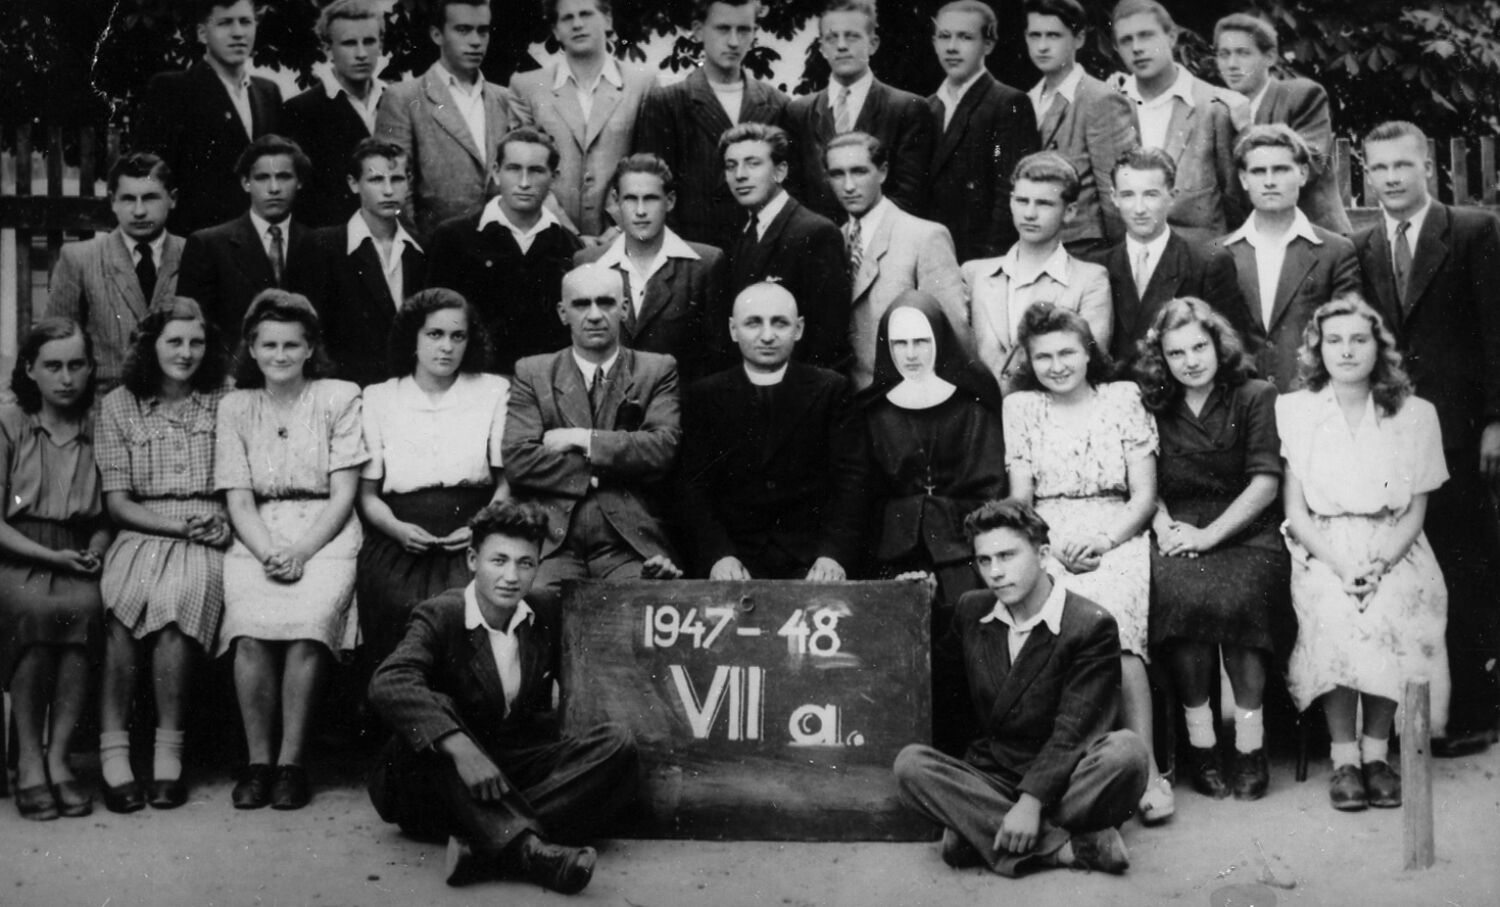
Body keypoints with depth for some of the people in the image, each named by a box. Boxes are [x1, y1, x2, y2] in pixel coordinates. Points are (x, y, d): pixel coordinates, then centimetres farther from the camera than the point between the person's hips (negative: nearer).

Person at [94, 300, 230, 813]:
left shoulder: (224, 403, 11)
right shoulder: (119, 406, 11)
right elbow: (117, 502, 6)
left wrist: (219, 525, -11)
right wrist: (179, 525, -8)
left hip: (206, 539, -1)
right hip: (140, 535, 1)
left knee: (175, 598, -33)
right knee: (120, 602, -32)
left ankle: (168, 752, -24)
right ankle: (112, 752, -26)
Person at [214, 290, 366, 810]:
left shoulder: (340, 398, 5)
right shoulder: (235, 407, 12)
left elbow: (343, 494, -1)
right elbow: (238, 500, 6)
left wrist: (301, 552, -13)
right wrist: (269, 554, -12)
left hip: (326, 536, -2)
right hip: (257, 540, 2)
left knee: (305, 629, -28)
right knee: (251, 632, -26)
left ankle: (292, 761, -16)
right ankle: (258, 760, -13)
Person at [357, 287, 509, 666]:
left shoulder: (494, 392, 11)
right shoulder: (378, 399, 12)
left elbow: (507, 480, 8)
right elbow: (367, 492, 11)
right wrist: (398, 529, -8)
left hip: (471, 546, -1)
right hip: (399, 546, 1)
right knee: (404, 607, -21)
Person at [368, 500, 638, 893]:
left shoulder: (545, 620, 6)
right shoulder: (439, 615, -9)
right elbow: (388, 684, -28)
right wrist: (460, 747, -42)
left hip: (517, 774, 4)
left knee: (617, 743, -18)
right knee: (436, 711, -32)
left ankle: (485, 844, -36)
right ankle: (525, 847, -46)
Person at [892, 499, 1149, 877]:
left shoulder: (1092, 626, -10)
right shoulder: (972, 610, 8)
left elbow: (1072, 732, -17)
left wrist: (1031, 802, -26)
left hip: (1062, 783, -4)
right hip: (991, 776, 4)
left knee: (1125, 751, -33)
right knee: (910, 763, -23)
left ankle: (980, 833, -29)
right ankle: (1066, 844, -31)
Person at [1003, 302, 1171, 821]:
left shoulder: (1123, 399, 12)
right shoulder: (1020, 407, 16)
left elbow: (1145, 496, 7)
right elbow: (1020, 501, 11)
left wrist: (1103, 540, -10)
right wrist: (1052, 545, -9)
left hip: (1116, 537, 0)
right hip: (1046, 541, 1)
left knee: (1113, 627, -31)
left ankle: (1146, 769, -28)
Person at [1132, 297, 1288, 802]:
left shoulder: (1255, 397, 5)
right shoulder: (1153, 409, 14)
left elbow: (1265, 483, -2)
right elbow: (1146, 486, 15)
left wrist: (1208, 534, -11)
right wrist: (1163, 527, -6)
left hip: (1246, 534, -2)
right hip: (1179, 538, 2)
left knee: (1236, 595, -34)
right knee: (1178, 592, -32)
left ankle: (1250, 742, -23)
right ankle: (1199, 741, -23)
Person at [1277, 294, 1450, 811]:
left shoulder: (1415, 415, 7)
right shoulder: (1293, 411, 5)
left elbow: (1415, 512, 5)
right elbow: (1295, 511, 1)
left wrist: (1380, 564, -14)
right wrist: (1341, 566, -15)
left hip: (1393, 552, 1)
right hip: (1322, 551, -1)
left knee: (1391, 614, -31)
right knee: (1336, 612, -32)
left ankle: (1376, 751, -19)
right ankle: (1343, 756, -23)